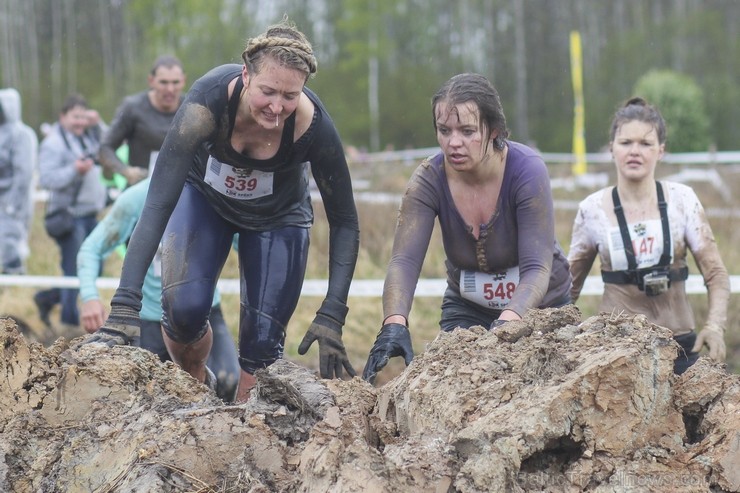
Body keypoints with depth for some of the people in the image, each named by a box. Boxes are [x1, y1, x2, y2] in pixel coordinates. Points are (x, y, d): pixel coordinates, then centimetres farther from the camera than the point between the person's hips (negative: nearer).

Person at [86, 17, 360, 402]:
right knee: (184, 309, -21)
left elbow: (344, 223, -21)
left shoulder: (313, 125, -34)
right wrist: (124, 306, -47)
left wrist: (332, 317, -29)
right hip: (204, 196, -1)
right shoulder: (209, 100, -38)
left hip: (278, 214, 1)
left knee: (262, 345, -8)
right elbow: (158, 204, -39)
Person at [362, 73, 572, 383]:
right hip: (467, 308, 2)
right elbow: (404, 261, -28)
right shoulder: (429, 180, -18)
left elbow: (537, 268, -31)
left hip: (536, 305, -2)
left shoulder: (527, 170, -25)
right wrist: (393, 325, -47)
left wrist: (506, 325, -50)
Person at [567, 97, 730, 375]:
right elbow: (569, 284, 10)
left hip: (678, 342, 1)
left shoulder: (682, 200, 1)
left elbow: (715, 274, 1)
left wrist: (714, 326, -14)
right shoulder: (592, 209, 1)